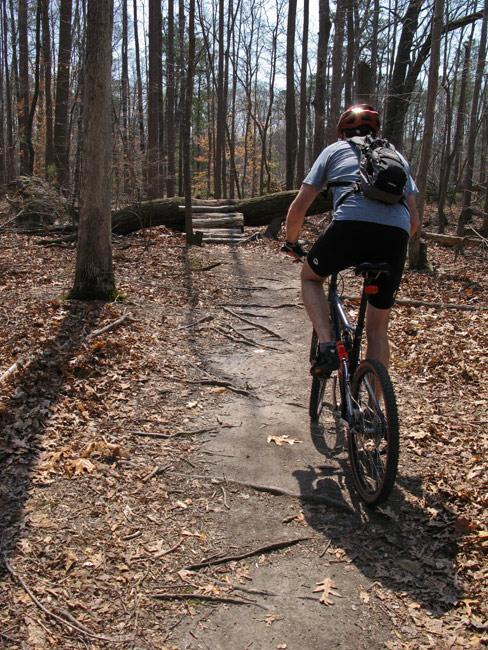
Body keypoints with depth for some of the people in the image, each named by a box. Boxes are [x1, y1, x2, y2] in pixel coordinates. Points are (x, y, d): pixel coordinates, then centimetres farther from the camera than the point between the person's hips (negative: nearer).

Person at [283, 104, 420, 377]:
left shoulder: (335, 149, 25)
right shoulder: (396, 155, 33)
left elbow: (299, 207, 20)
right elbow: (414, 220, 27)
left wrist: (291, 243, 36)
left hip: (351, 225, -3)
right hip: (396, 234, 3)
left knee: (311, 277, 28)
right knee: (378, 328, 18)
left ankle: (327, 345, 7)